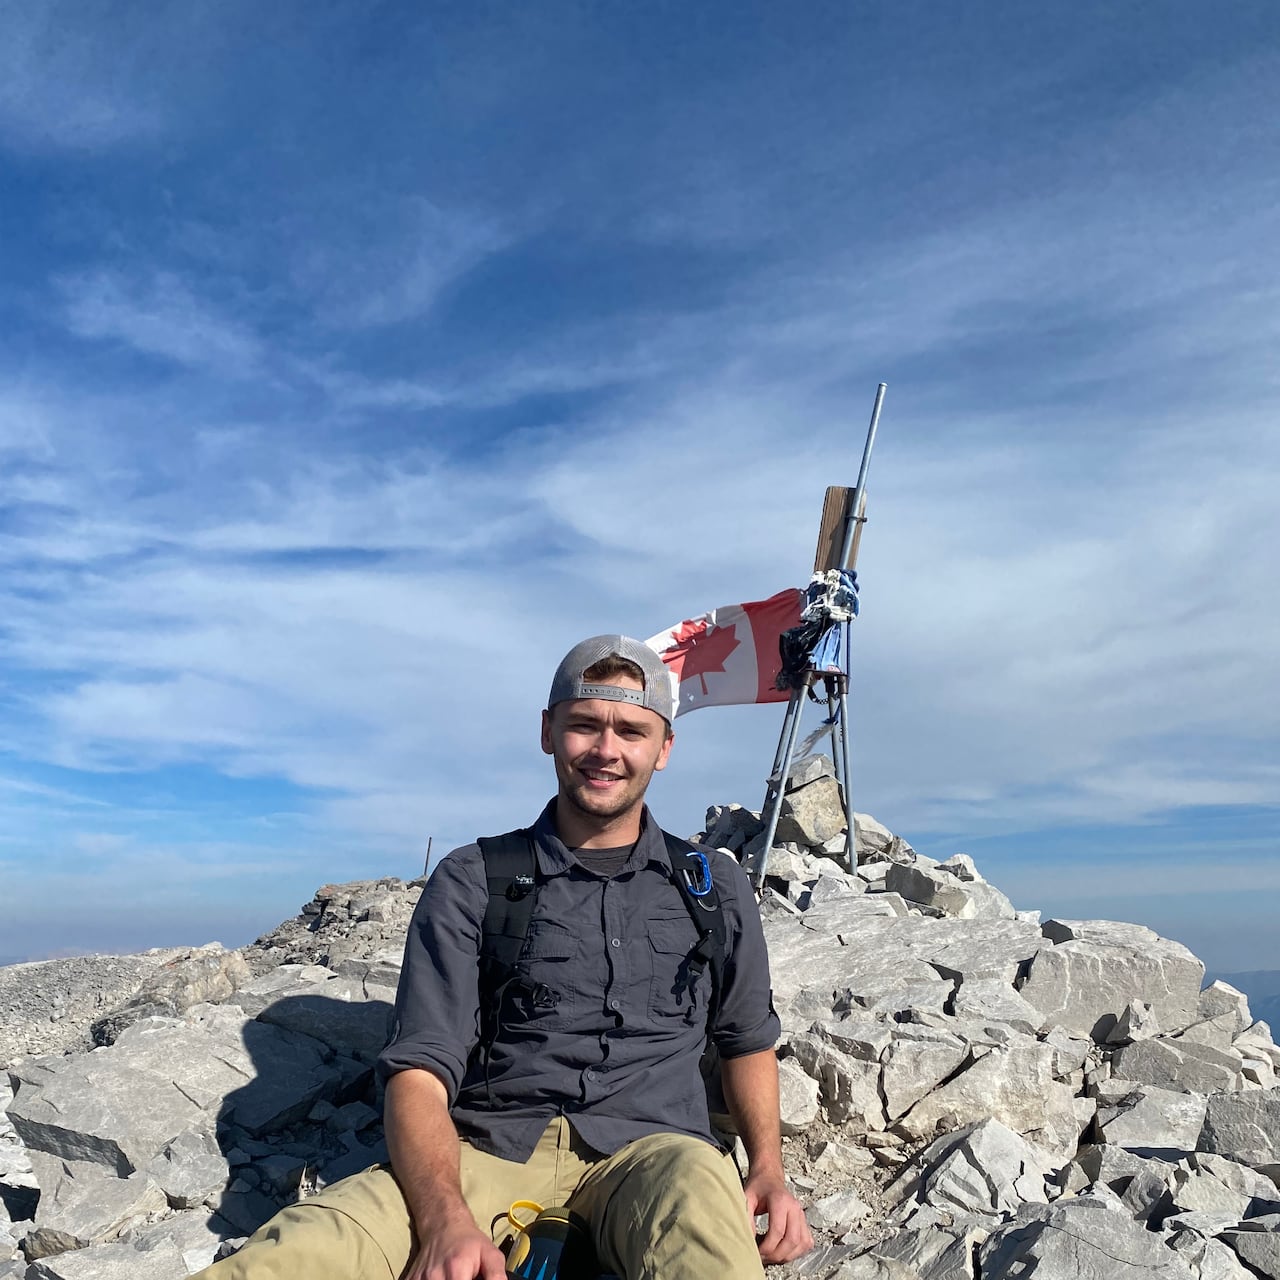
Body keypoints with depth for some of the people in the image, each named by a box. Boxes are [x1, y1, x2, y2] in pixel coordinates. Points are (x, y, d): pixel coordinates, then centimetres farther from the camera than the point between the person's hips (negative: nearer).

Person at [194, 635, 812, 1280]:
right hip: (490, 1147, 0)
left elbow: (747, 1040, 25)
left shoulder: (716, 888, 14)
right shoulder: (471, 883, 5)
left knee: (700, 1193, -39)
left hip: (650, 1145, 1)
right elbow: (419, 1070, -3)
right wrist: (446, 1220, -22)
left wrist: (766, 1168, 7)